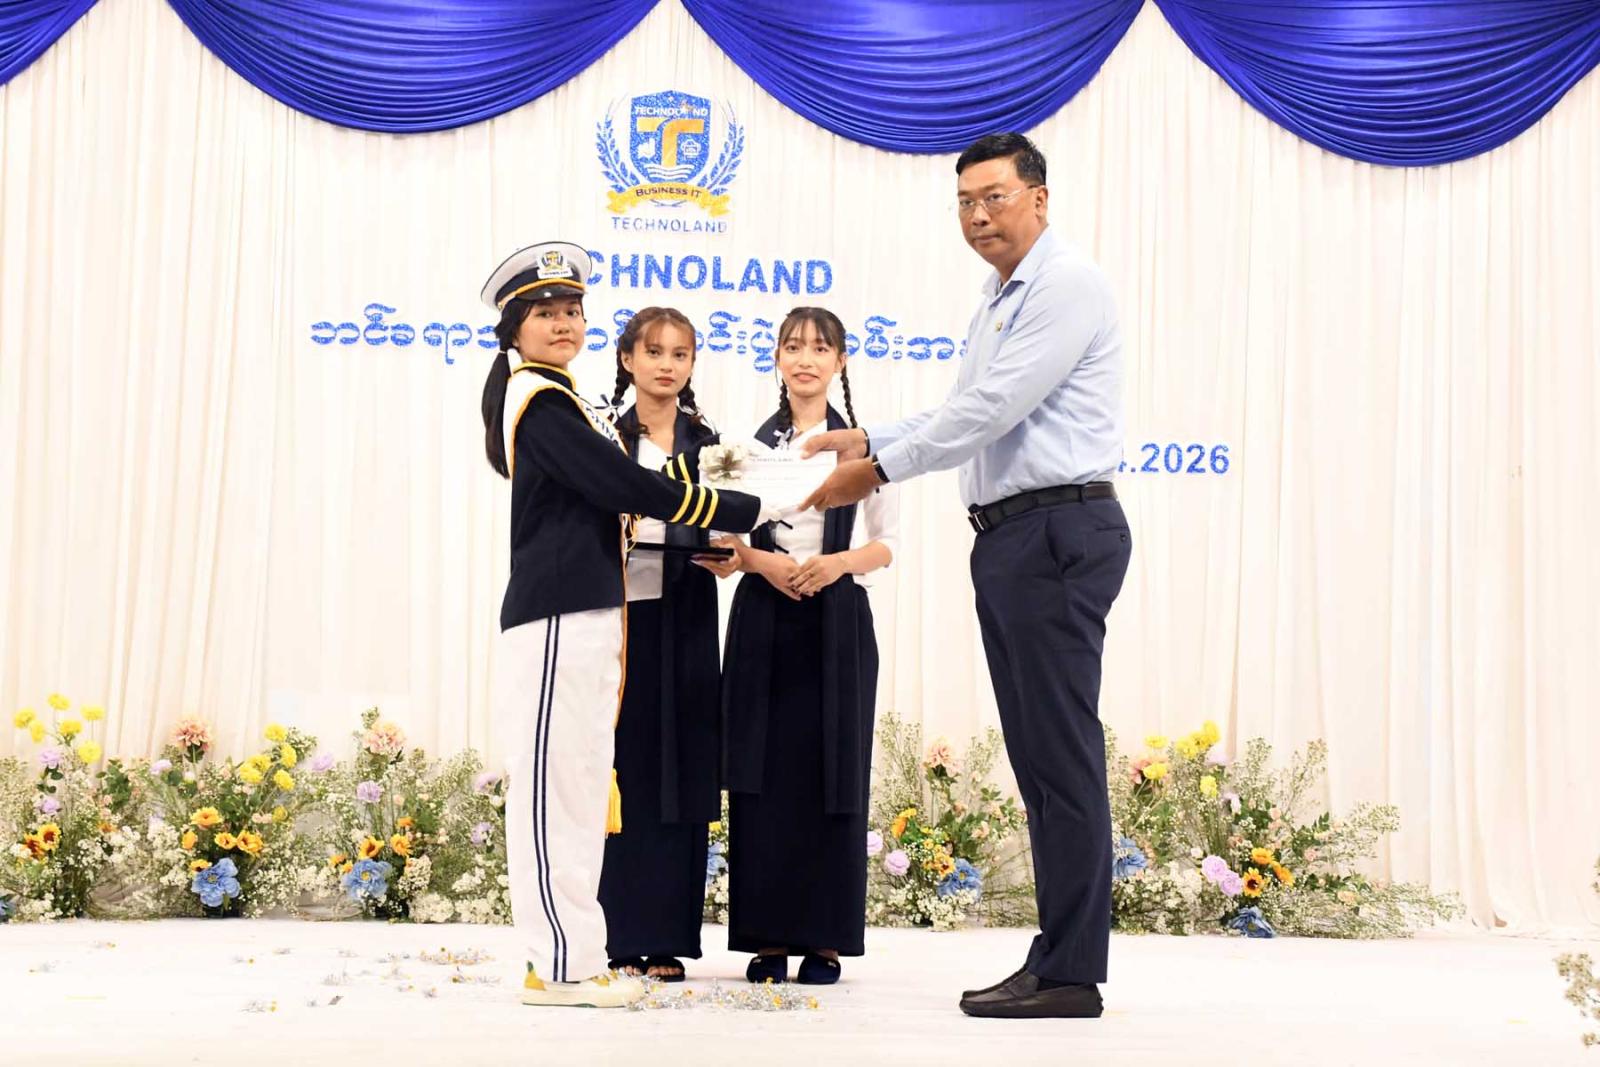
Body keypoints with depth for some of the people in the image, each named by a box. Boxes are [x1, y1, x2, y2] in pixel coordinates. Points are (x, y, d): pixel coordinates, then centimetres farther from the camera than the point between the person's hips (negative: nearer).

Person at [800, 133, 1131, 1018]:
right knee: (1035, 754, 9)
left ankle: (1072, 974, -5)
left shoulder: (1065, 284, -9)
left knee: (1062, 750, -8)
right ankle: (1056, 958, 14)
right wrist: (870, 441, 18)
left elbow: (994, 408, -16)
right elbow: (970, 414, 27)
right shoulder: (999, 301, 21)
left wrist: (880, 471, -11)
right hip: (1010, 538, 10)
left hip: (1059, 531, -10)